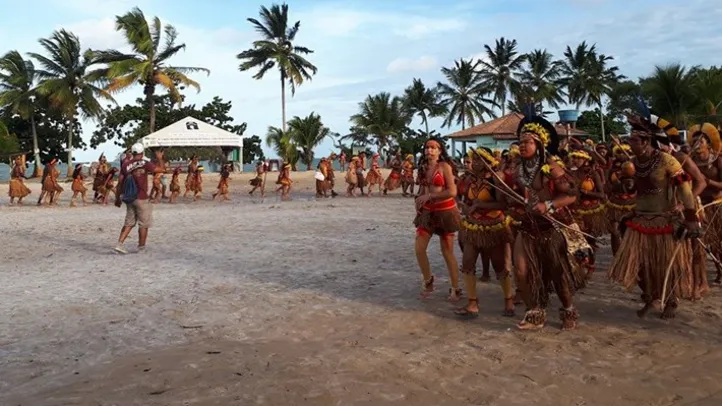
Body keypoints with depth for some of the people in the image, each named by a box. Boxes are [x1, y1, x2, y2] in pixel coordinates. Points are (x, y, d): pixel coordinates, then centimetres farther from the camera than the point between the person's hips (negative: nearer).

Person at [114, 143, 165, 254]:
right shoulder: (145, 164, -11)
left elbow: (120, 182, 6)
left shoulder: (125, 164, 4)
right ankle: (141, 247, 13)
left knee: (129, 223, 15)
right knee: (144, 224, 7)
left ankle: (119, 244, 4)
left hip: (129, 198, 6)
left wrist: (118, 198, 13)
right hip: (141, 199, -5)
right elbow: (162, 169, -5)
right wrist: (159, 158, 13)